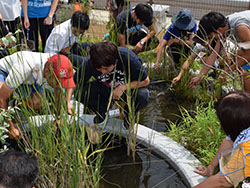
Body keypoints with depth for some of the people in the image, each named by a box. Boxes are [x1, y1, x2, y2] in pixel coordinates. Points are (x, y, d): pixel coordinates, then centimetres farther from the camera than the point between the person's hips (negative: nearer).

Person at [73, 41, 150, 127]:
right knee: (80, 92, -25)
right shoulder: (89, 63, -28)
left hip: (129, 87, -1)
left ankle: (128, 115, 0)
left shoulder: (128, 58, -33)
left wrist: (123, 87, -31)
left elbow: (145, 81, -21)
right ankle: (101, 112, 6)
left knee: (143, 96, -36)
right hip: (105, 90, 2)